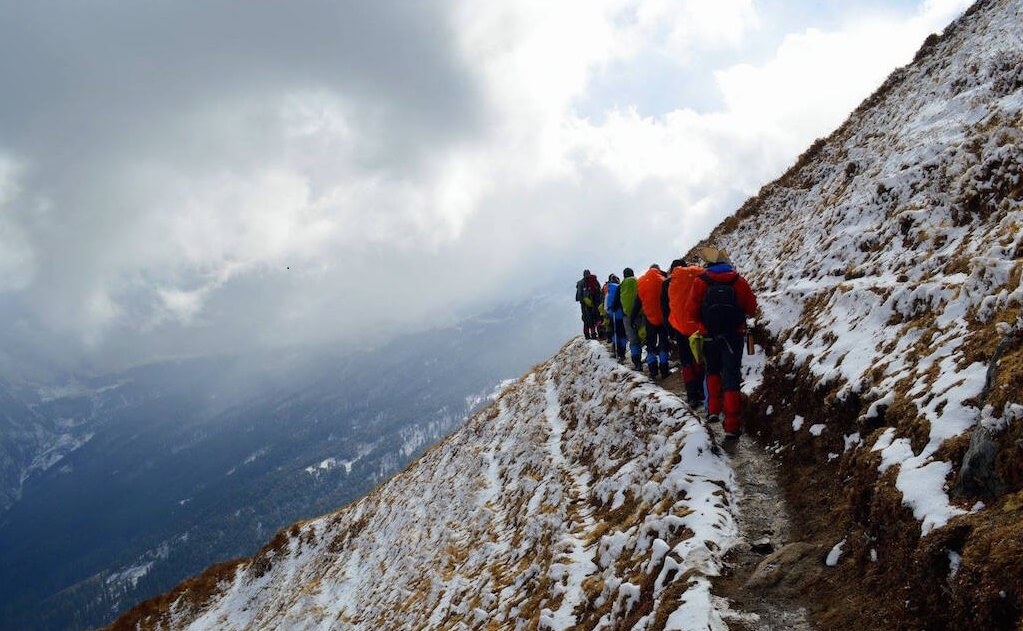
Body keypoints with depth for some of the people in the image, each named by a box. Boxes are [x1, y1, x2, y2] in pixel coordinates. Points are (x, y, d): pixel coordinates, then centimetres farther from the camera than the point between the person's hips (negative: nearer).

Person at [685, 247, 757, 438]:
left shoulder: (700, 282, -6)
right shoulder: (738, 281, -5)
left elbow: (692, 311, -7)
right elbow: (751, 308, 0)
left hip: (709, 336, 1)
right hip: (734, 335, -1)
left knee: (713, 371, 26)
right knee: (731, 379, 2)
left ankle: (714, 410, 19)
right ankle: (732, 425, -4)